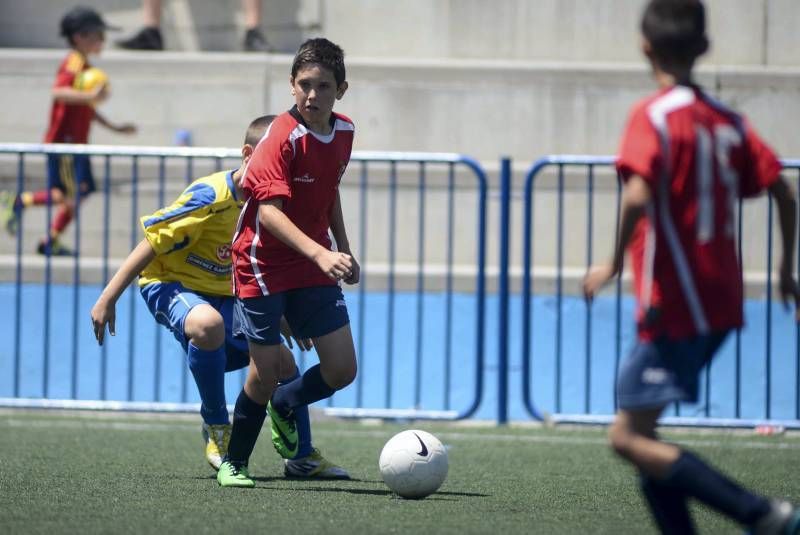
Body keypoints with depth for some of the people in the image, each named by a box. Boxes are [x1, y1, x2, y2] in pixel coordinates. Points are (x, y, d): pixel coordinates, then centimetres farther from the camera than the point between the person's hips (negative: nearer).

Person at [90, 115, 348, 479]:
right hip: (171, 284, -8)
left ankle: (302, 458, 17)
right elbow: (153, 241, -21)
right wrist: (108, 298, -22)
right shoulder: (210, 197, -24)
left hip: (224, 296, 8)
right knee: (207, 323, -40)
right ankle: (216, 426, -19)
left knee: (282, 360, -2)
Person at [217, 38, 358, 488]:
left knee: (342, 369, -2)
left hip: (315, 266, 6)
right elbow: (270, 211, -31)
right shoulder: (281, 138, -21)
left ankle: (284, 407, 29)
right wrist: (320, 254, -42)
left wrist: (344, 250, 18)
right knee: (267, 370, -6)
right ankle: (234, 463, 15)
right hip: (264, 266, -6)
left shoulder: (344, 132, 1)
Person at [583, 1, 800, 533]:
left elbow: (638, 196, -25)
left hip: (674, 307, -8)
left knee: (629, 438, -8)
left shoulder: (653, 116, -11)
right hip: (720, 304, 8)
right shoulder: (727, 119, 10)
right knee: (639, 432, 14)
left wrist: (615, 265, -12)